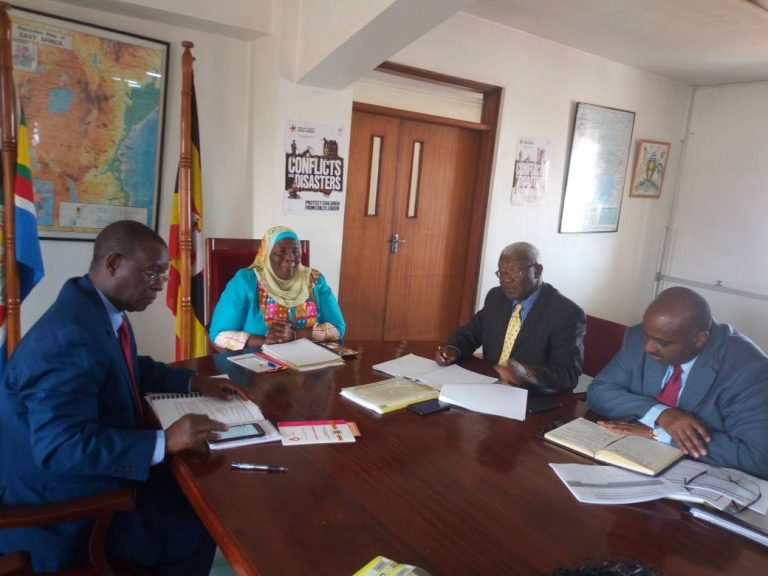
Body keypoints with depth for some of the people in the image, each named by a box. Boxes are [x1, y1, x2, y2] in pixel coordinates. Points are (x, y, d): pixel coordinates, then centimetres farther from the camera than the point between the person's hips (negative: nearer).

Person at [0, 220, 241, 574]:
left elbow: (132, 367, 15)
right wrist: (164, 442, -34)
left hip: (88, 467, 9)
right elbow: (61, 447, -35)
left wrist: (195, 382, 4)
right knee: (195, 532, -10)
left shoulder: (100, 307, -2)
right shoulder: (70, 338, -32)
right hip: (59, 496, -9)